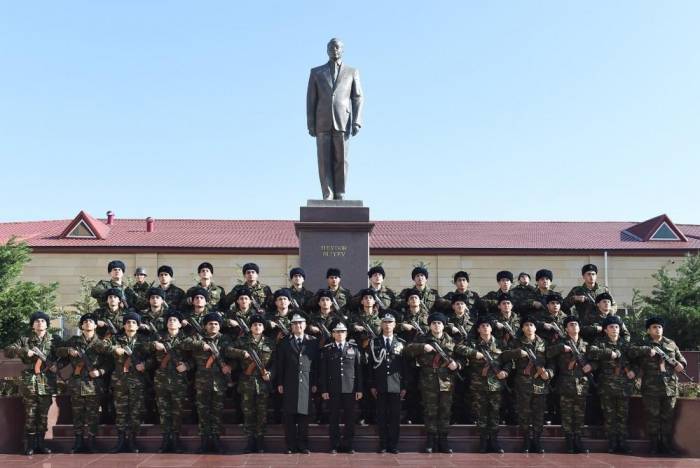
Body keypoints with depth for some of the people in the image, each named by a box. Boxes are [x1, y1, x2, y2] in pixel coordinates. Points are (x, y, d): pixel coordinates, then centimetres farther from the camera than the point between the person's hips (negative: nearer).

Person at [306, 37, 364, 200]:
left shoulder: (352, 72, 12)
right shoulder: (316, 72, 13)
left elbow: (357, 99, 5)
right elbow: (311, 100, 8)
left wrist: (356, 122, -8)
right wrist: (310, 125, -1)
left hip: (343, 122, 0)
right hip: (323, 123, 1)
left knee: (341, 160, -4)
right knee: (324, 161, -5)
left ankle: (339, 196, 0)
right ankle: (328, 196, -3)